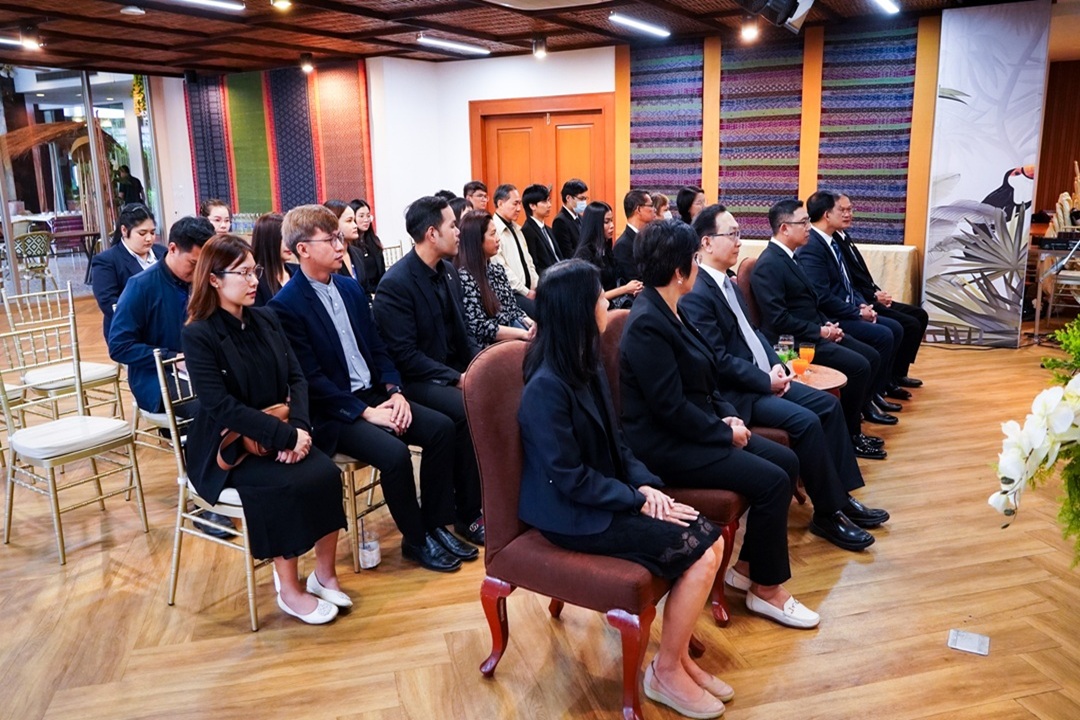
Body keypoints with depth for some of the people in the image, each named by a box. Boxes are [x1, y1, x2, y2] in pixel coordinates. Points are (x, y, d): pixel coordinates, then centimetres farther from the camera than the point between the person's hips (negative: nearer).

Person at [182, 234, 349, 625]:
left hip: (278, 437, 5)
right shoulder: (199, 334, -11)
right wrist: (284, 435, -25)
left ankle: (324, 573, -4)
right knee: (288, 486, -29)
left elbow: (296, 378, 5)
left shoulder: (266, 319, 7)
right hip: (226, 447, -5)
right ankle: (289, 590, -10)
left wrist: (299, 427, -14)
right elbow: (220, 405, -19)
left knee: (327, 474, -21)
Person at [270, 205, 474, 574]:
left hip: (374, 394, 7)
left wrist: (395, 391, -6)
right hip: (333, 412, -7)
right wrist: (365, 412, -19)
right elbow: (310, 379, -17)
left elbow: (378, 348, 12)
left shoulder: (351, 289, 11)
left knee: (441, 427, -11)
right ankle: (415, 540, -4)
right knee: (395, 453, -28)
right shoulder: (286, 306, -12)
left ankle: (435, 524, 3)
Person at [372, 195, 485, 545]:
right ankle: (468, 515, -14)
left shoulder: (448, 271, 8)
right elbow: (404, 355, -20)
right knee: (467, 412, -30)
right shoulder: (395, 284, -17)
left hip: (452, 369, 8)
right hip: (416, 380, -7)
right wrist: (456, 379, -23)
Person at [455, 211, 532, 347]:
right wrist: (524, 334, -18)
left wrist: (533, 326, -3)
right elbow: (480, 328, -17)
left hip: (513, 332, 7)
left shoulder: (497, 269, 13)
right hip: (490, 344, -7)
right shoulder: (464, 277, -12)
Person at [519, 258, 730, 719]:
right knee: (697, 552, -14)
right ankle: (666, 671, 5)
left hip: (607, 497, 9)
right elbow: (570, 478, -22)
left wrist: (646, 484, -5)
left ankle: (678, 654, 12)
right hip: (574, 515, -8)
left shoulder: (585, 366, 5)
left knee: (711, 542, -4)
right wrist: (638, 500, -16)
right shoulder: (547, 387, -23)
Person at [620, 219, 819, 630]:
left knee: (786, 462, 5)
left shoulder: (667, 312, 8)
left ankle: (749, 563, 16)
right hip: (664, 446, -10)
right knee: (771, 481, -16)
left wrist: (726, 415, 2)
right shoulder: (647, 325, -22)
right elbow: (670, 407, -23)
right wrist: (724, 433, -13)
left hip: (692, 430, 10)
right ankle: (765, 589, 2)